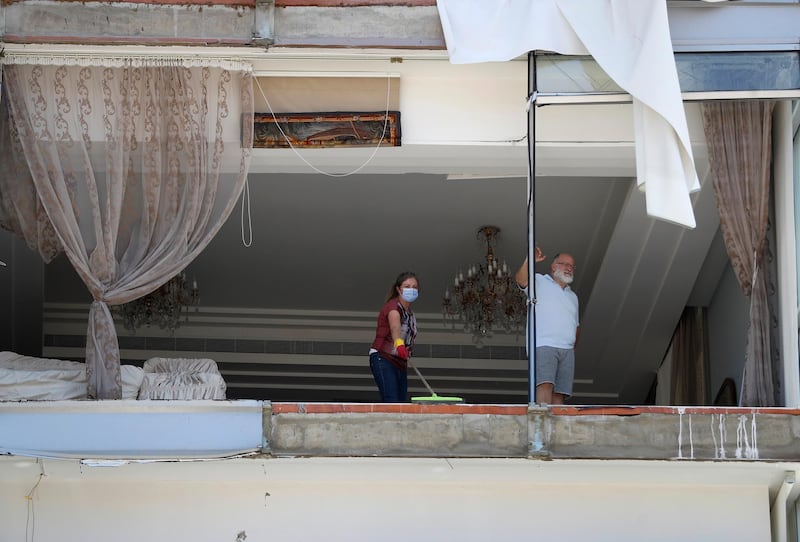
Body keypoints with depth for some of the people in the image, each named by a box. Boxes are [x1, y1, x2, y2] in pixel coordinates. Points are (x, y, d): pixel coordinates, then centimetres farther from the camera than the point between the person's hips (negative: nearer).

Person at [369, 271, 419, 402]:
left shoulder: (410, 313, 13)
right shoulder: (393, 307, -15)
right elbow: (395, 327, -37)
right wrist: (399, 344, -55)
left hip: (400, 362, 8)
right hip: (383, 359, -8)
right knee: (392, 403, -21)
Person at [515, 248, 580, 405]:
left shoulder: (572, 296, 30)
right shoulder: (539, 282, 12)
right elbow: (521, 279, -10)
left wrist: (573, 347, 16)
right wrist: (529, 261, -29)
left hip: (567, 350, 6)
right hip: (543, 345, -6)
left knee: (559, 394, -4)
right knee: (545, 385, -25)